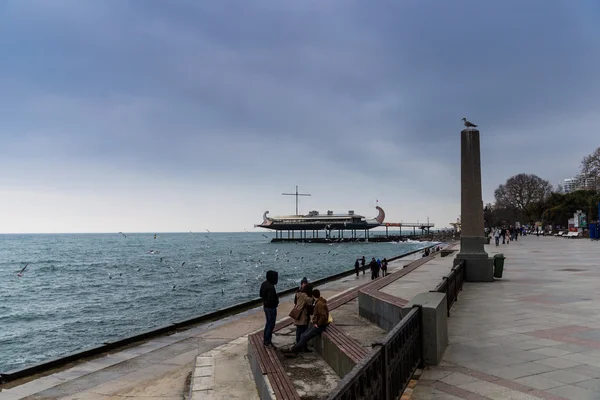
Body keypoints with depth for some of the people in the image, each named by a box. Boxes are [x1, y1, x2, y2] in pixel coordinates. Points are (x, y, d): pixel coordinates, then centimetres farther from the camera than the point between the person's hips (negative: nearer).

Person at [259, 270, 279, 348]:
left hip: (265, 306, 10)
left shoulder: (264, 284, 2)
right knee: (271, 324, 3)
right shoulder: (271, 287, -29)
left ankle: (265, 339, 33)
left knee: (268, 323, 22)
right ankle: (267, 342, 11)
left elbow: (261, 294, 14)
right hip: (271, 307, -9)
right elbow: (271, 300, -31)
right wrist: (276, 301, -12)